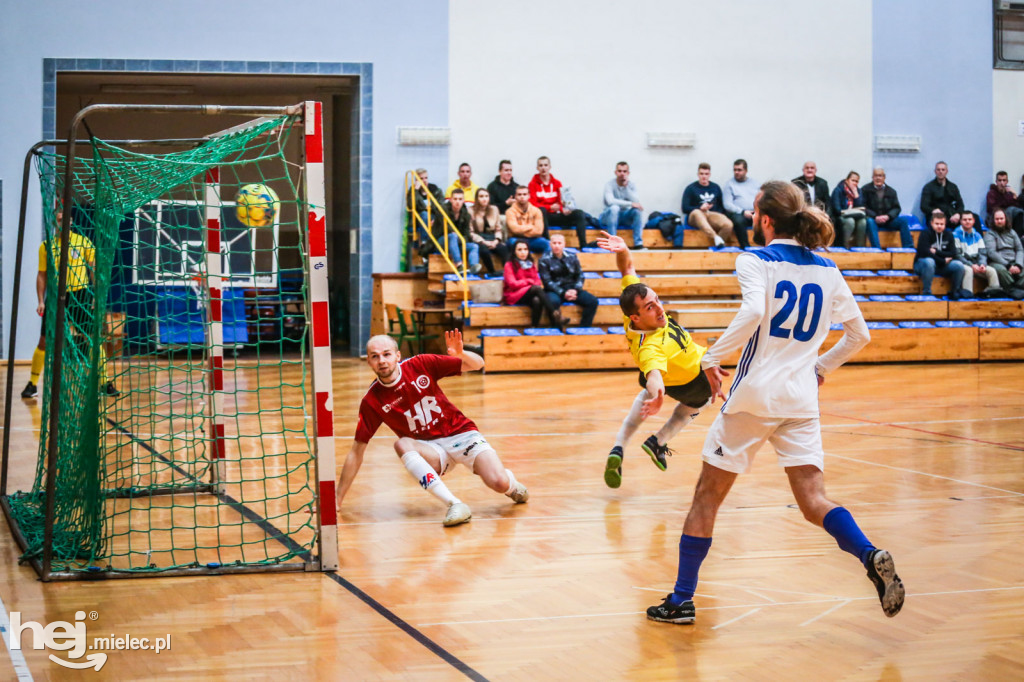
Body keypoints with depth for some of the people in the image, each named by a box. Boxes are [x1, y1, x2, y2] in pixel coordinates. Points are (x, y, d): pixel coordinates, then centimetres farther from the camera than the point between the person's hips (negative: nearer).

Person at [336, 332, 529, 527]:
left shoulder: (421, 365, -9)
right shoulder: (372, 402, -9)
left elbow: (477, 364, -4)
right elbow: (357, 451, -4)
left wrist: (461, 355, -28)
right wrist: (337, 499, -6)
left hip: (461, 434, -1)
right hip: (430, 450, 1)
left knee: (499, 483, -23)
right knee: (402, 444, -33)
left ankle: (511, 485, 18)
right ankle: (455, 504, -36)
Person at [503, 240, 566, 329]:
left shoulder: (531, 265, 19)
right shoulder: (509, 265, 3)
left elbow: (537, 281, 12)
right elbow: (512, 284, -8)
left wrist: (538, 285, -12)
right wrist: (530, 282, -5)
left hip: (530, 295, 4)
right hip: (514, 296, -4)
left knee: (537, 300, -34)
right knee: (536, 288, -33)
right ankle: (556, 314, -47)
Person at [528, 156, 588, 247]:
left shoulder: (556, 183, 11)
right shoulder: (533, 184, 0)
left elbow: (561, 201, 6)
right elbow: (533, 203, -10)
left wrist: (563, 209, -18)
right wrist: (550, 207, -24)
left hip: (555, 216, 4)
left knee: (579, 213, -14)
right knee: (541, 210, -39)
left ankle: (583, 245, -26)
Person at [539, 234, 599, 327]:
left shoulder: (572, 257, 11)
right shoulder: (545, 260, 1)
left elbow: (580, 276, 10)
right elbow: (547, 281, -7)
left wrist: (575, 290, -11)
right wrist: (563, 293, -18)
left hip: (572, 289, 4)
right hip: (554, 291, -4)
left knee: (593, 301, -20)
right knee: (553, 301, -40)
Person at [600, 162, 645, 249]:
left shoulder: (632, 184, -2)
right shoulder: (610, 184, -14)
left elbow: (636, 202, -17)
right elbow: (610, 201, -32)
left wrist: (626, 187, -23)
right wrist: (630, 204, -34)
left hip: (625, 216, 4)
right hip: (609, 216, -4)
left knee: (638, 209, -23)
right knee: (614, 208, -35)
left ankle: (638, 242, -23)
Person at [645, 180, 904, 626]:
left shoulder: (755, 261, -5)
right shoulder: (827, 270, 11)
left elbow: (753, 311, -24)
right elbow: (859, 334, 14)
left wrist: (712, 358, -15)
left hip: (754, 394, -4)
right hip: (801, 401, 4)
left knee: (707, 496, 8)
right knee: (814, 501, 2)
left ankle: (681, 600, 11)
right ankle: (871, 557, -26)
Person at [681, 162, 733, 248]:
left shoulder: (716, 188, 19)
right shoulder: (690, 188, 9)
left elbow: (722, 207, 17)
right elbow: (685, 209, 1)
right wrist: (700, 208, -14)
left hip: (713, 216, 3)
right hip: (695, 218, -3)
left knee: (728, 225, -32)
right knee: (696, 213, -42)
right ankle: (716, 237, -58)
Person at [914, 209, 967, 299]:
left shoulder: (948, 236, 6)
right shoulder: (925, 234, -8)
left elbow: (953, 254, -4)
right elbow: (925, 253, -20)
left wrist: (936, 252, -17)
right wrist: (943, 261, -15)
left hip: (941, 266, 4)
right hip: (922, 264, -4)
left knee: (959, 265, -19)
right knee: (929, 261, -39)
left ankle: (954, 292, 0)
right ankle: (926, 292, -29)